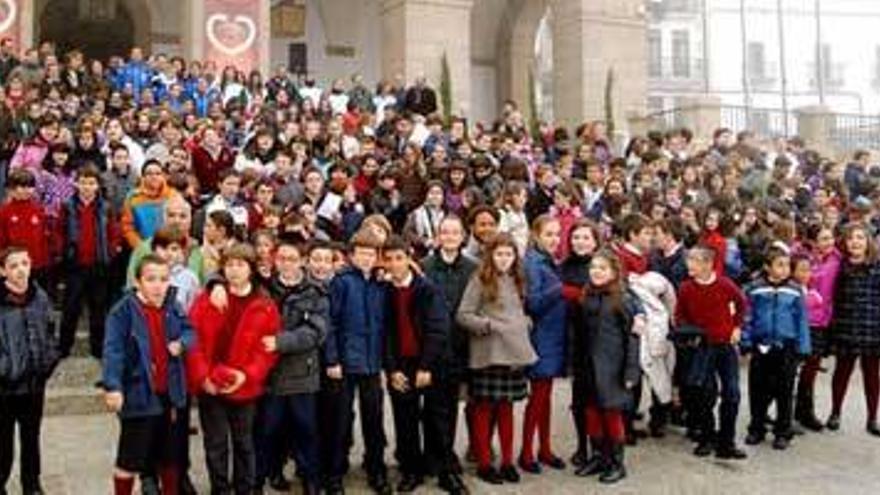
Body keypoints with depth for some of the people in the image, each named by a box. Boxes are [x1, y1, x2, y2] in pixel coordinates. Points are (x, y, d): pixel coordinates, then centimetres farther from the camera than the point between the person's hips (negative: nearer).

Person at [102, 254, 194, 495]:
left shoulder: (173, 307, 1)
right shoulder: (123, 311, -16)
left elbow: (189, 331, 14)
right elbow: (113, 351, -23)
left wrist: (181, 343, -10)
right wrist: (113, 386, -34)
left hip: (170, 393, 6)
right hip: (138, 395, -6)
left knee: (171, 455, 21)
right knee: (130, 457, 6)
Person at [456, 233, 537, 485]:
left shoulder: (517, 280, 12)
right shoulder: (480, 280, -6)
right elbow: (463, 315, -9)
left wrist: (526, 323, 4)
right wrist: (488, 325, -16)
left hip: (514, 352, 5)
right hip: (488, 354, -5)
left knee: (507, 407, 12)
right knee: (485, 408, 4)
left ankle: (507, 461, 22)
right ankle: (484, 463, 14)